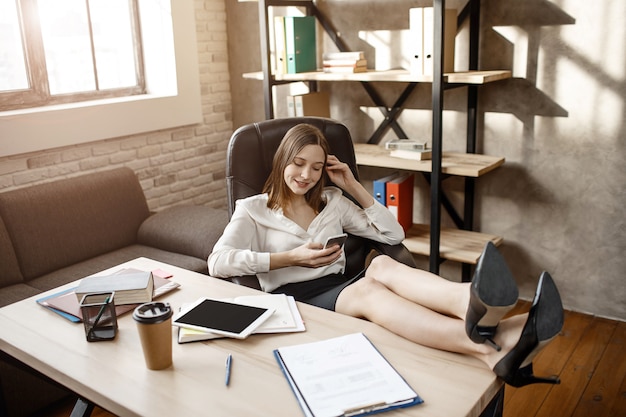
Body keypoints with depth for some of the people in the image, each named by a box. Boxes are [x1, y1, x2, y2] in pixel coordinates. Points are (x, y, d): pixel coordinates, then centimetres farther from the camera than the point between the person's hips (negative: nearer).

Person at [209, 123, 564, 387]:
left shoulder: (332, 202, 21)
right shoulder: (253, 210, 10)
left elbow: (394, 235, 15)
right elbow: (218, 262, -7)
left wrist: (353, 186, 10)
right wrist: (290, 258, -12)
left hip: (339, 290, 4)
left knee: (381, 267, -32)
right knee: (366, 290, -36)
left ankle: (476, 304, -65)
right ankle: (490, 348, -62)